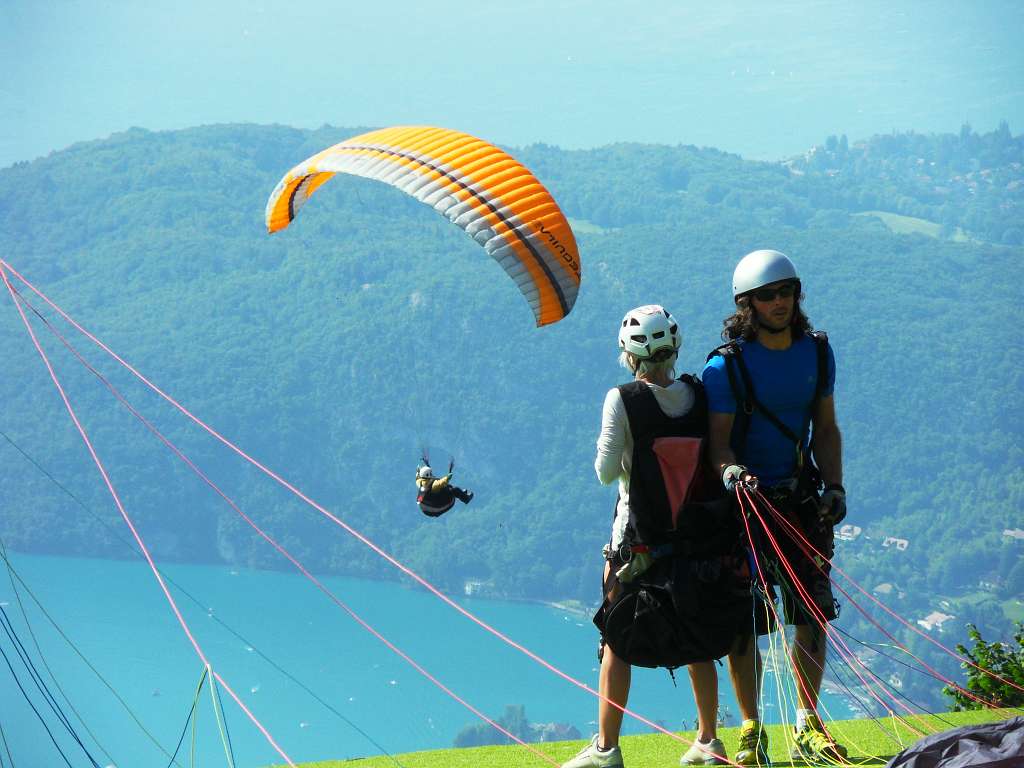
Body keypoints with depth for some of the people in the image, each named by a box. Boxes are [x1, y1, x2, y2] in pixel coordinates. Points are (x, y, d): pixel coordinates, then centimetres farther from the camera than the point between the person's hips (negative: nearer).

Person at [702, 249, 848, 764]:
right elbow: (718, 442, -13)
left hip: (801, 499, 4)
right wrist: (730, 471, -35)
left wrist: (835, 487, 0)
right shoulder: (726, 365, -11)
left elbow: (825, 429, 12)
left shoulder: (817, 353, 4)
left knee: (813, 614, 1)